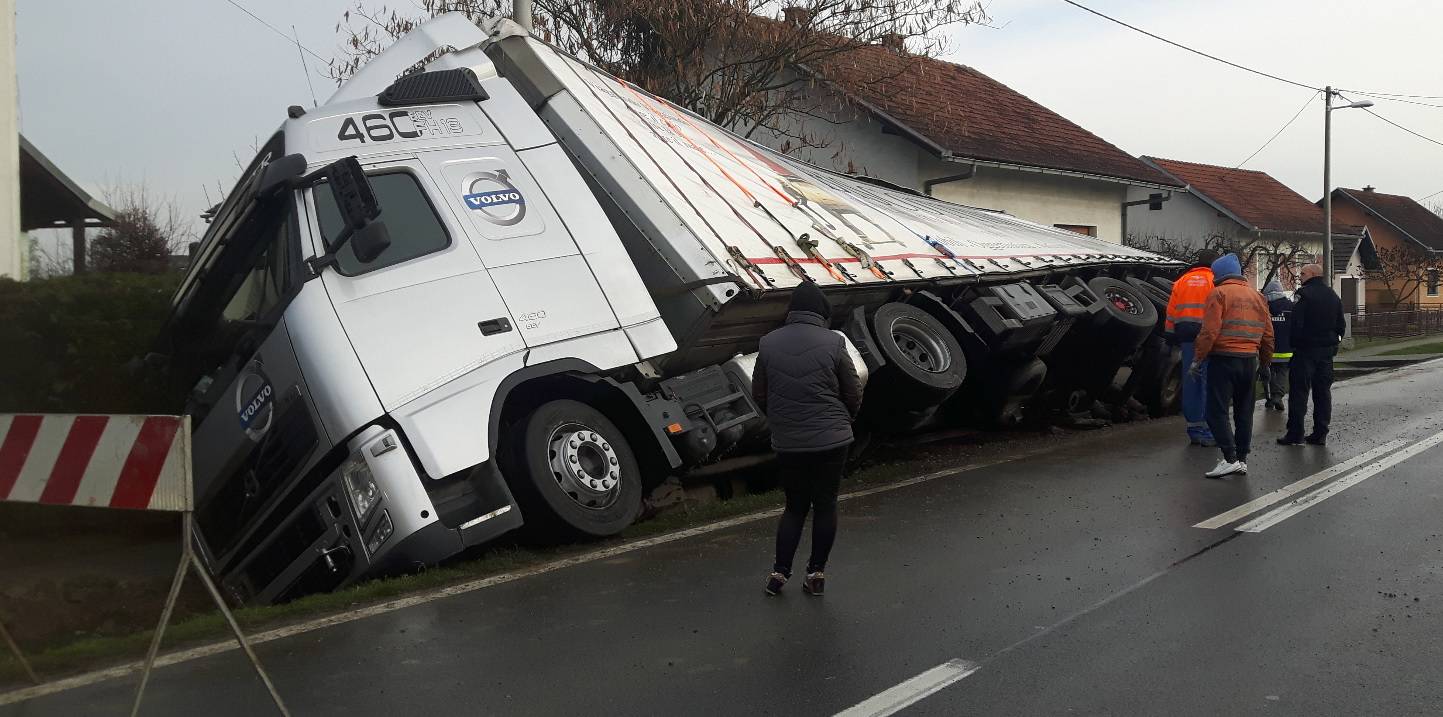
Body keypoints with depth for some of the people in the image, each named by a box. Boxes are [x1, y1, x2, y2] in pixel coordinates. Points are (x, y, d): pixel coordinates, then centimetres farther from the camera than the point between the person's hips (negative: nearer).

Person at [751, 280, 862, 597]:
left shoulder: (769, 344, -1)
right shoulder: (833, 342, -9)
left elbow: (759, 394, 7)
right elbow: (854, 394, -2)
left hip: (787, 443, 2)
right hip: (832, 440, -2)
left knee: (794, 506, 17)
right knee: (825, 505, 13)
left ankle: (780, 571, 13)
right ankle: (816, 572, 17)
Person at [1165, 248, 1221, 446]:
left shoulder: (1181, 281, 12)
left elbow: (1171, 312, 12)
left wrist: (1174, 337, 18)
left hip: (1187, 339, 5)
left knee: (1190, 383, 9)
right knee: (1209, 384, -2)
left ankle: (1194, 429, 13)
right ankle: (1208, 430, -3)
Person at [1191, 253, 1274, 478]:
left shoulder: (1219, 293, -8)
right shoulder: (1257, 296, 14)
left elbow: (1210, 331, -15)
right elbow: (1268, 334, 16)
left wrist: (1198, 359, -8)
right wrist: (1265, 360, 26)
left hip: (1224, 359, -7)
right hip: (1250, 360, 7)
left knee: (1217, 411, -6)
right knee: (1244, 412, 13)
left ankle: (1230, 459, -15)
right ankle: (1242, 460, 16)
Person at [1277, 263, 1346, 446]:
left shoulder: (1305, 294, -13)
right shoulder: (1333, 296, 12)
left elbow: (1295, 323, -17)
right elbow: (1341, 326, 15)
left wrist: (1294, 343, -5)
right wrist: (1332, 341, 19)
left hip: (1306, 349, -7)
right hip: (1327, 351, 7)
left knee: (1299, 392, -3)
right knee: (1323, 392, 10)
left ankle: (1295, 433, -3)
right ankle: (1320, 434, 11)